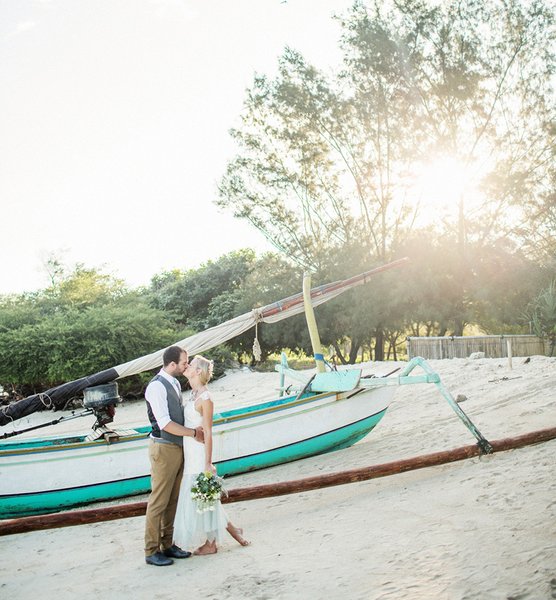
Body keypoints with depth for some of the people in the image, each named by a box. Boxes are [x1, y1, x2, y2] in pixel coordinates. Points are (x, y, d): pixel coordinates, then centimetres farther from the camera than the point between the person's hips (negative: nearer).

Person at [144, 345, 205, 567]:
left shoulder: (175, 383, 10)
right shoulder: (156, 387, -18)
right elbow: (165, 424, -22)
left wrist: (196, 429, 3)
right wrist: (193, 433, -14)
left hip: (178, 447, 9)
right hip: (163, 448, -9)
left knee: (173, 500, 14)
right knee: (159, 500, -1)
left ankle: (167, 545, 25)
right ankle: (151, 551, 9)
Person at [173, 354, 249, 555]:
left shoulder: (205, 399, -16)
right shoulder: (193, 396, 9)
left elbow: (208, 433, -16)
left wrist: (208, 464, -16)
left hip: (199, 454, -8)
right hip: (189, 454, 8)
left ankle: (210, 544, 18)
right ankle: (231, 529, 26)